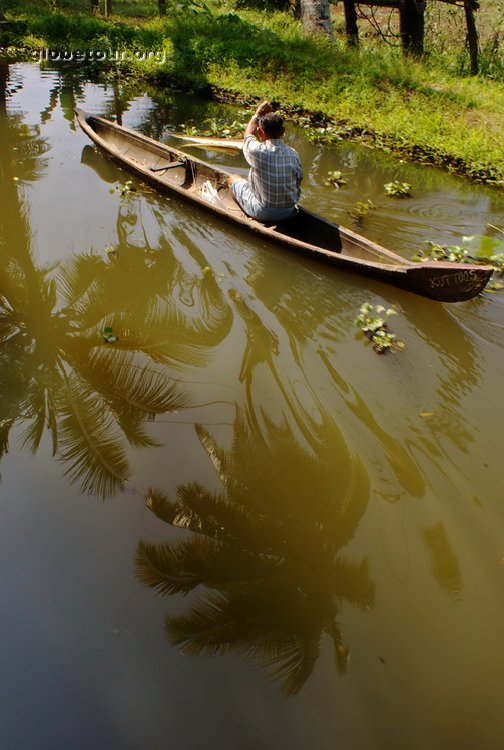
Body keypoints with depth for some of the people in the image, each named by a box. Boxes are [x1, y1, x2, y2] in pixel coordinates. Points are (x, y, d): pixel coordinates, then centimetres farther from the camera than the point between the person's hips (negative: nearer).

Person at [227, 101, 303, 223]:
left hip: (262, 213, -4)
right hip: (288, 213, 4)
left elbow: (248, 135, 3)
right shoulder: (293, 154, -11)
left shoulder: (257, 151, -22)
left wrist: (257, 114, 17)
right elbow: (297, 185, 2)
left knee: (233, 178, 18)